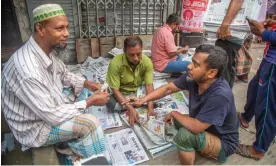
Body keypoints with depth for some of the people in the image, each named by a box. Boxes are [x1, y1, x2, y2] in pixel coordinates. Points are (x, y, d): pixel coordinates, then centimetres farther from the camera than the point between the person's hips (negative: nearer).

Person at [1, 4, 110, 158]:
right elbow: (53, 116, -30)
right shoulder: (27, 69, -36)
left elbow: (65, 75, 11)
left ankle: (72, 143, 20)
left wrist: (88, 84, -6)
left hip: (49, 109, 9)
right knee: (90, 123, -20)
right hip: (35, 127, -8)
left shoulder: (48, 51, -8)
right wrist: (90, 101, -23)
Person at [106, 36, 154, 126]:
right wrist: (130, 108, -38)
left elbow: (149, 85, -23)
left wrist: (150, 108, -37)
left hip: (138, 91, 3)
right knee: (111, 103, -33)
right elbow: (115, 90, -26)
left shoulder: (147, 62, -22)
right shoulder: (115, 63, -30)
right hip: (121, 94, -2)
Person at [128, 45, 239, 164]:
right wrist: (144, 100, -17)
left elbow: (195, 127, -35)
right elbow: (168, 88, -6)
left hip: (223, 143, -7)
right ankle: (203, 149, 14)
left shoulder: (220, 95, -37)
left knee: (184, 135, -28)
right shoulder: (193, 77, -17)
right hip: (204, 128, 7)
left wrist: (174, 114, -18)